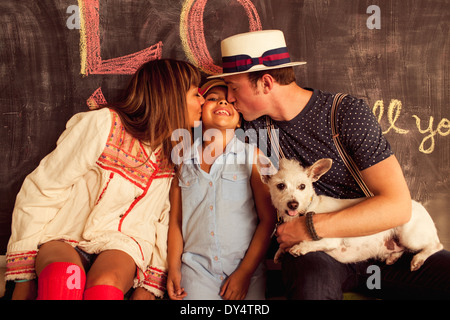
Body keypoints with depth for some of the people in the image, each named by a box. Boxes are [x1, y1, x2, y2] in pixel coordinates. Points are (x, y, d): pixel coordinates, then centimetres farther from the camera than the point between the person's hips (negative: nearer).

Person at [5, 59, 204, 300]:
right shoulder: (102, 124, -7)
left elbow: (166, 220, 10)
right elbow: (41, 192, -8)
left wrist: (149, 285, -1)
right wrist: (23, 278, -11)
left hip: (122, 244, 3)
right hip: (64, 240, -2)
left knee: (105, 284, -34)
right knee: (65, 277, -38)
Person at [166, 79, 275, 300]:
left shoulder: (253, 156, -1)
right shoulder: (183, 161, 7)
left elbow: (268, 220, -3)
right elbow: (175, 221, 11)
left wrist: (245, 273, -7)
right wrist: (173, 268, 1)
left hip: (245, 270, -1)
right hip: (196, 271, 1)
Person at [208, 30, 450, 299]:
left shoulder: (347, 113, -9)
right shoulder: (256, 123, 1)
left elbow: (398, 206, -16)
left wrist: (309, 227, -19)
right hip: (316, 252, 0)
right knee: (313, 279, -36)